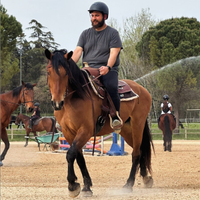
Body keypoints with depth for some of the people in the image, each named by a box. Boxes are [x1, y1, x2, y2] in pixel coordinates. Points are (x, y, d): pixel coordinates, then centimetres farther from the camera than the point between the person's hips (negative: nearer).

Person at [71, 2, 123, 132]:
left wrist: (108, 67, -28)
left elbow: (114, 53, -8)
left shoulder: (112, 33, 5)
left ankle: (116, 117, -23)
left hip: (107, 70, -4)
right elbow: (78, 51, 6)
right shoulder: (86, 34, 17)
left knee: (111, 87, -35)